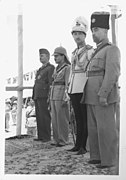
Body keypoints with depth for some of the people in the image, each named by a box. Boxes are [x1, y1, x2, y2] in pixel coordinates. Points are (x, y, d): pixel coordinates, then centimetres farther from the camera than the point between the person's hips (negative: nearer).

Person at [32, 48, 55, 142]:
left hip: (44, 96, -8)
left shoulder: (51, 68, -4)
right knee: (39, 117, 8)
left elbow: (51, 82, -12)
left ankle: (47, 136, -2)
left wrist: (49, 97, -18)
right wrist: (34, 96, 17)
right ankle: (40, 136, 12)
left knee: (45, 116, -6)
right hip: (37, 96, 8)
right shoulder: (40, 69, 24)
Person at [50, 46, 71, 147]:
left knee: (62, 118, -4)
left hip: (61, 94, -8)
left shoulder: (67, 67, -6)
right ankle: (57, 139, 15)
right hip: (53, 94, 8)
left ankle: (63, 140, 3)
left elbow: (67, 83, -12)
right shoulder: (57, 68, 17)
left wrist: (65, 98, -18)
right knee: (55, 118, 8)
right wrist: (50, 97, 17)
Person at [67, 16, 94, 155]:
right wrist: (69, 89, 17)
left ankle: (84, 146, 4)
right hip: (74, 90, 7)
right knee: (78, 118, 11)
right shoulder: (74, 53, 17)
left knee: (85, 118, -1)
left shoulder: (90, 51, -5)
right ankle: (78, 144, 18)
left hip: (85, 89, -7)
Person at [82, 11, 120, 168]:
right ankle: (96, 156, 18)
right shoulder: (97, 52, 22)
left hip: (104, 97, -9)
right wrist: (88, 95, 18)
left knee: (105, 129, -5)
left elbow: (112, 73, -18)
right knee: (93, 128, 11)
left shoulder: (112, 49, -7)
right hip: (92, 97, 9)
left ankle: (108, 160, 1)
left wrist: (103, 94, -24)